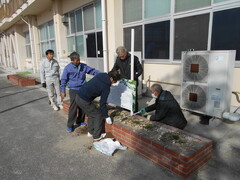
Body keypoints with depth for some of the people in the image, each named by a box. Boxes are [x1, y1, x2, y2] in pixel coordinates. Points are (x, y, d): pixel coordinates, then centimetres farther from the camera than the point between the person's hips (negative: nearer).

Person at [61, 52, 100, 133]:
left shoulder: (83, 66, 3)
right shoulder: (68, 68, -6)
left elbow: (92, 70, 5)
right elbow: (64, 80, 0)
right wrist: (63, 91, 0)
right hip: (73, 90, -4)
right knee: (73, 107, -6)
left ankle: (80, 121, 30)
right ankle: (70, 125, 8)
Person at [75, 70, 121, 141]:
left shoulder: (100, 75, 4)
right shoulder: (106, 88, -14)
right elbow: (102, 103, -10)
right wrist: (106, 116, 0)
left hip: (78, 96, 9)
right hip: (84, 101, -9)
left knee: (91, 114, 25)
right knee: (98, 115, 6)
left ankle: (90, 132, 36)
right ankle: (96, 136, 15)